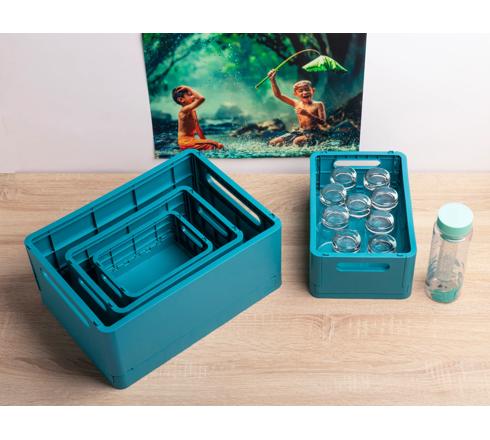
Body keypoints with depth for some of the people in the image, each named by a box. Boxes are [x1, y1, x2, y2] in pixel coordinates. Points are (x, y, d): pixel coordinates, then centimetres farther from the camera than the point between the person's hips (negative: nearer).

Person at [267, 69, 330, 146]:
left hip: (315, 132, -6)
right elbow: (278, 95, 9)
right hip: (301, 132, 6)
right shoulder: (297, 104, 8)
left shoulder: (318, 105, -3)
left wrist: (307, 114, -23)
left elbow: (323, 122, -13)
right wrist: (272, 80, 0)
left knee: (297, 141, -39)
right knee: (273, 142, -7)